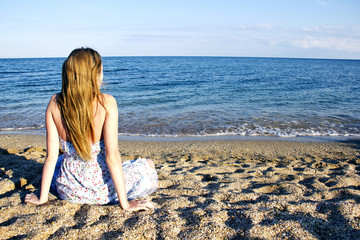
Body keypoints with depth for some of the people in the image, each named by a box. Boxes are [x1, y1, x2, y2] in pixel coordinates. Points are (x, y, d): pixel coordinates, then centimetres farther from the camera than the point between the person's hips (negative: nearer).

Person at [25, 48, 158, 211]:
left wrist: (42, 198, 4)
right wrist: (125, 204, -16)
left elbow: (51, 156, -8)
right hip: (100, 191, -4)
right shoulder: (106, 102, -21)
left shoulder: (55, 103, -11)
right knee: (148, 165, 20)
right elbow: (112, 156, -23)